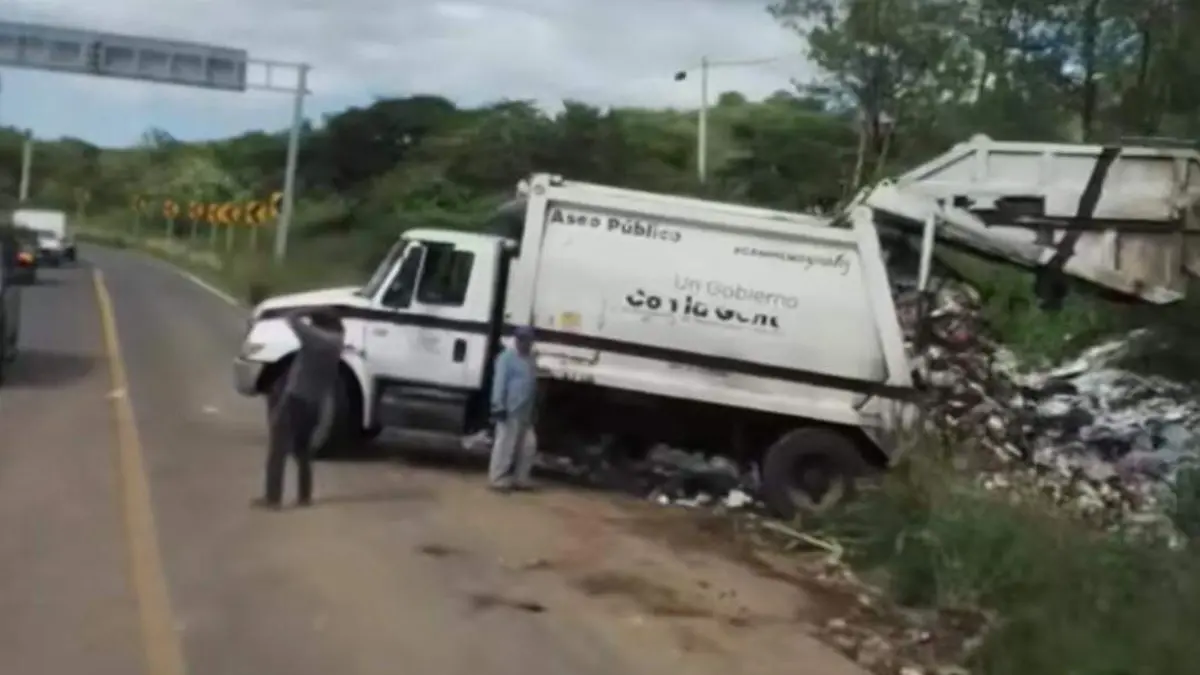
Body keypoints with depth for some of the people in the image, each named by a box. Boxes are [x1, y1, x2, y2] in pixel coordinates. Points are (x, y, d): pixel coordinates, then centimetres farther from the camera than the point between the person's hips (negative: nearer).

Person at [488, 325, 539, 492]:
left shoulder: (530, 359, 17)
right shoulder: (508, 357, -8)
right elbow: (500, 383, -14)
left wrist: (535, 411, 19)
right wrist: (499, 406, -20)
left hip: (526, 412, 9)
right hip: (510, 410, -9)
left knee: (524, 448, 11)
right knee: (505, 445, -7)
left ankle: (519, 479, 19)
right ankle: (497, 479, -3)